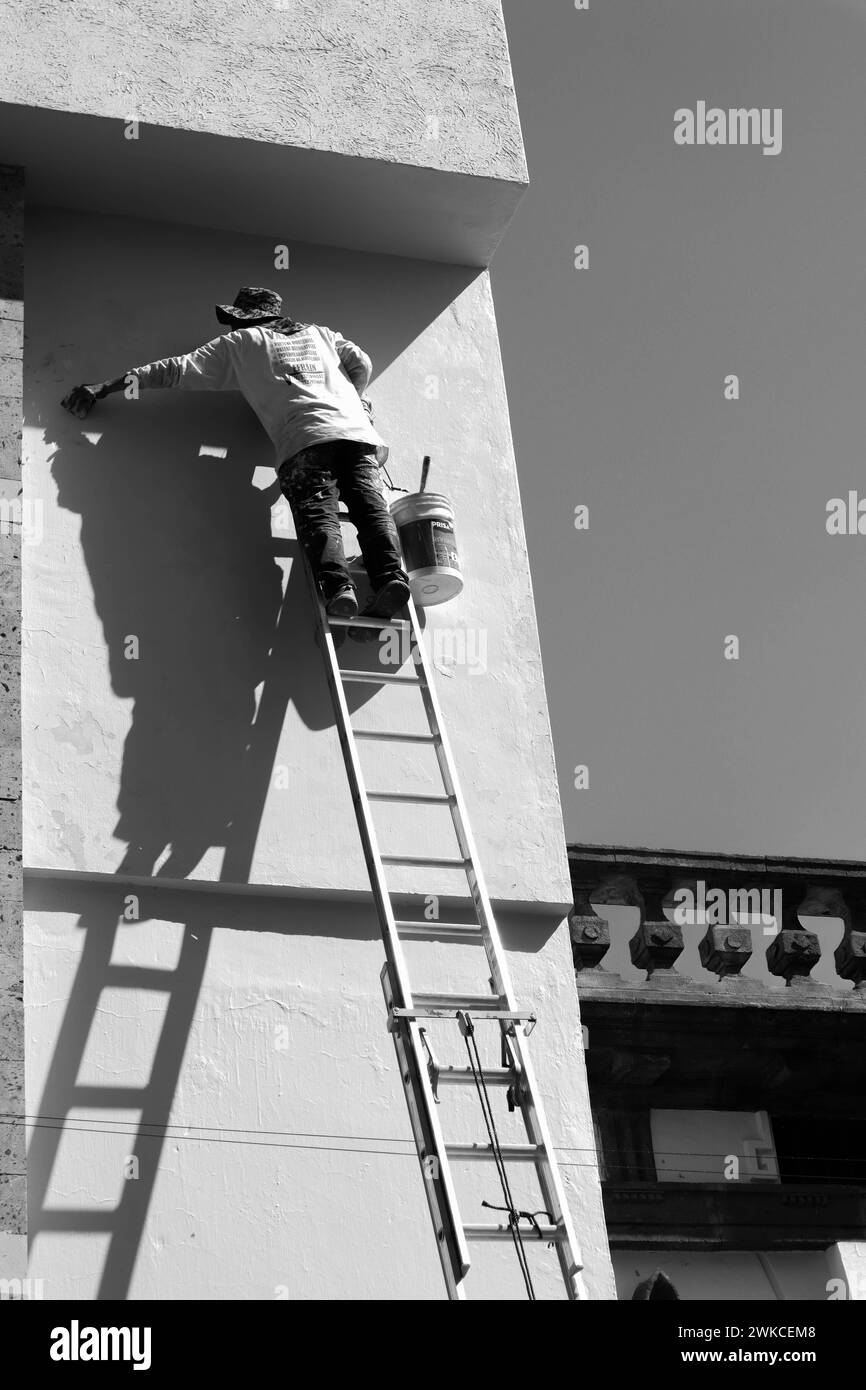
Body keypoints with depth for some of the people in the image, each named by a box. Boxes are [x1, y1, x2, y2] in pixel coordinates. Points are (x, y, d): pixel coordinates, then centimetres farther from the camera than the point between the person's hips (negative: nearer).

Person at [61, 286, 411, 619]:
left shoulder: (241, 343, 22)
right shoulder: (320, 333, 33)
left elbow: (176, 369, 20)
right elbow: (362, 363, 26)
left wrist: (103, 388, 22)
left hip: (306, 439, -3)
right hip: (358, 433, 3)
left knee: (317, 516, -13)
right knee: (372, 507, -8)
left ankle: (337, 586, -35)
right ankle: (391, 576, -30)